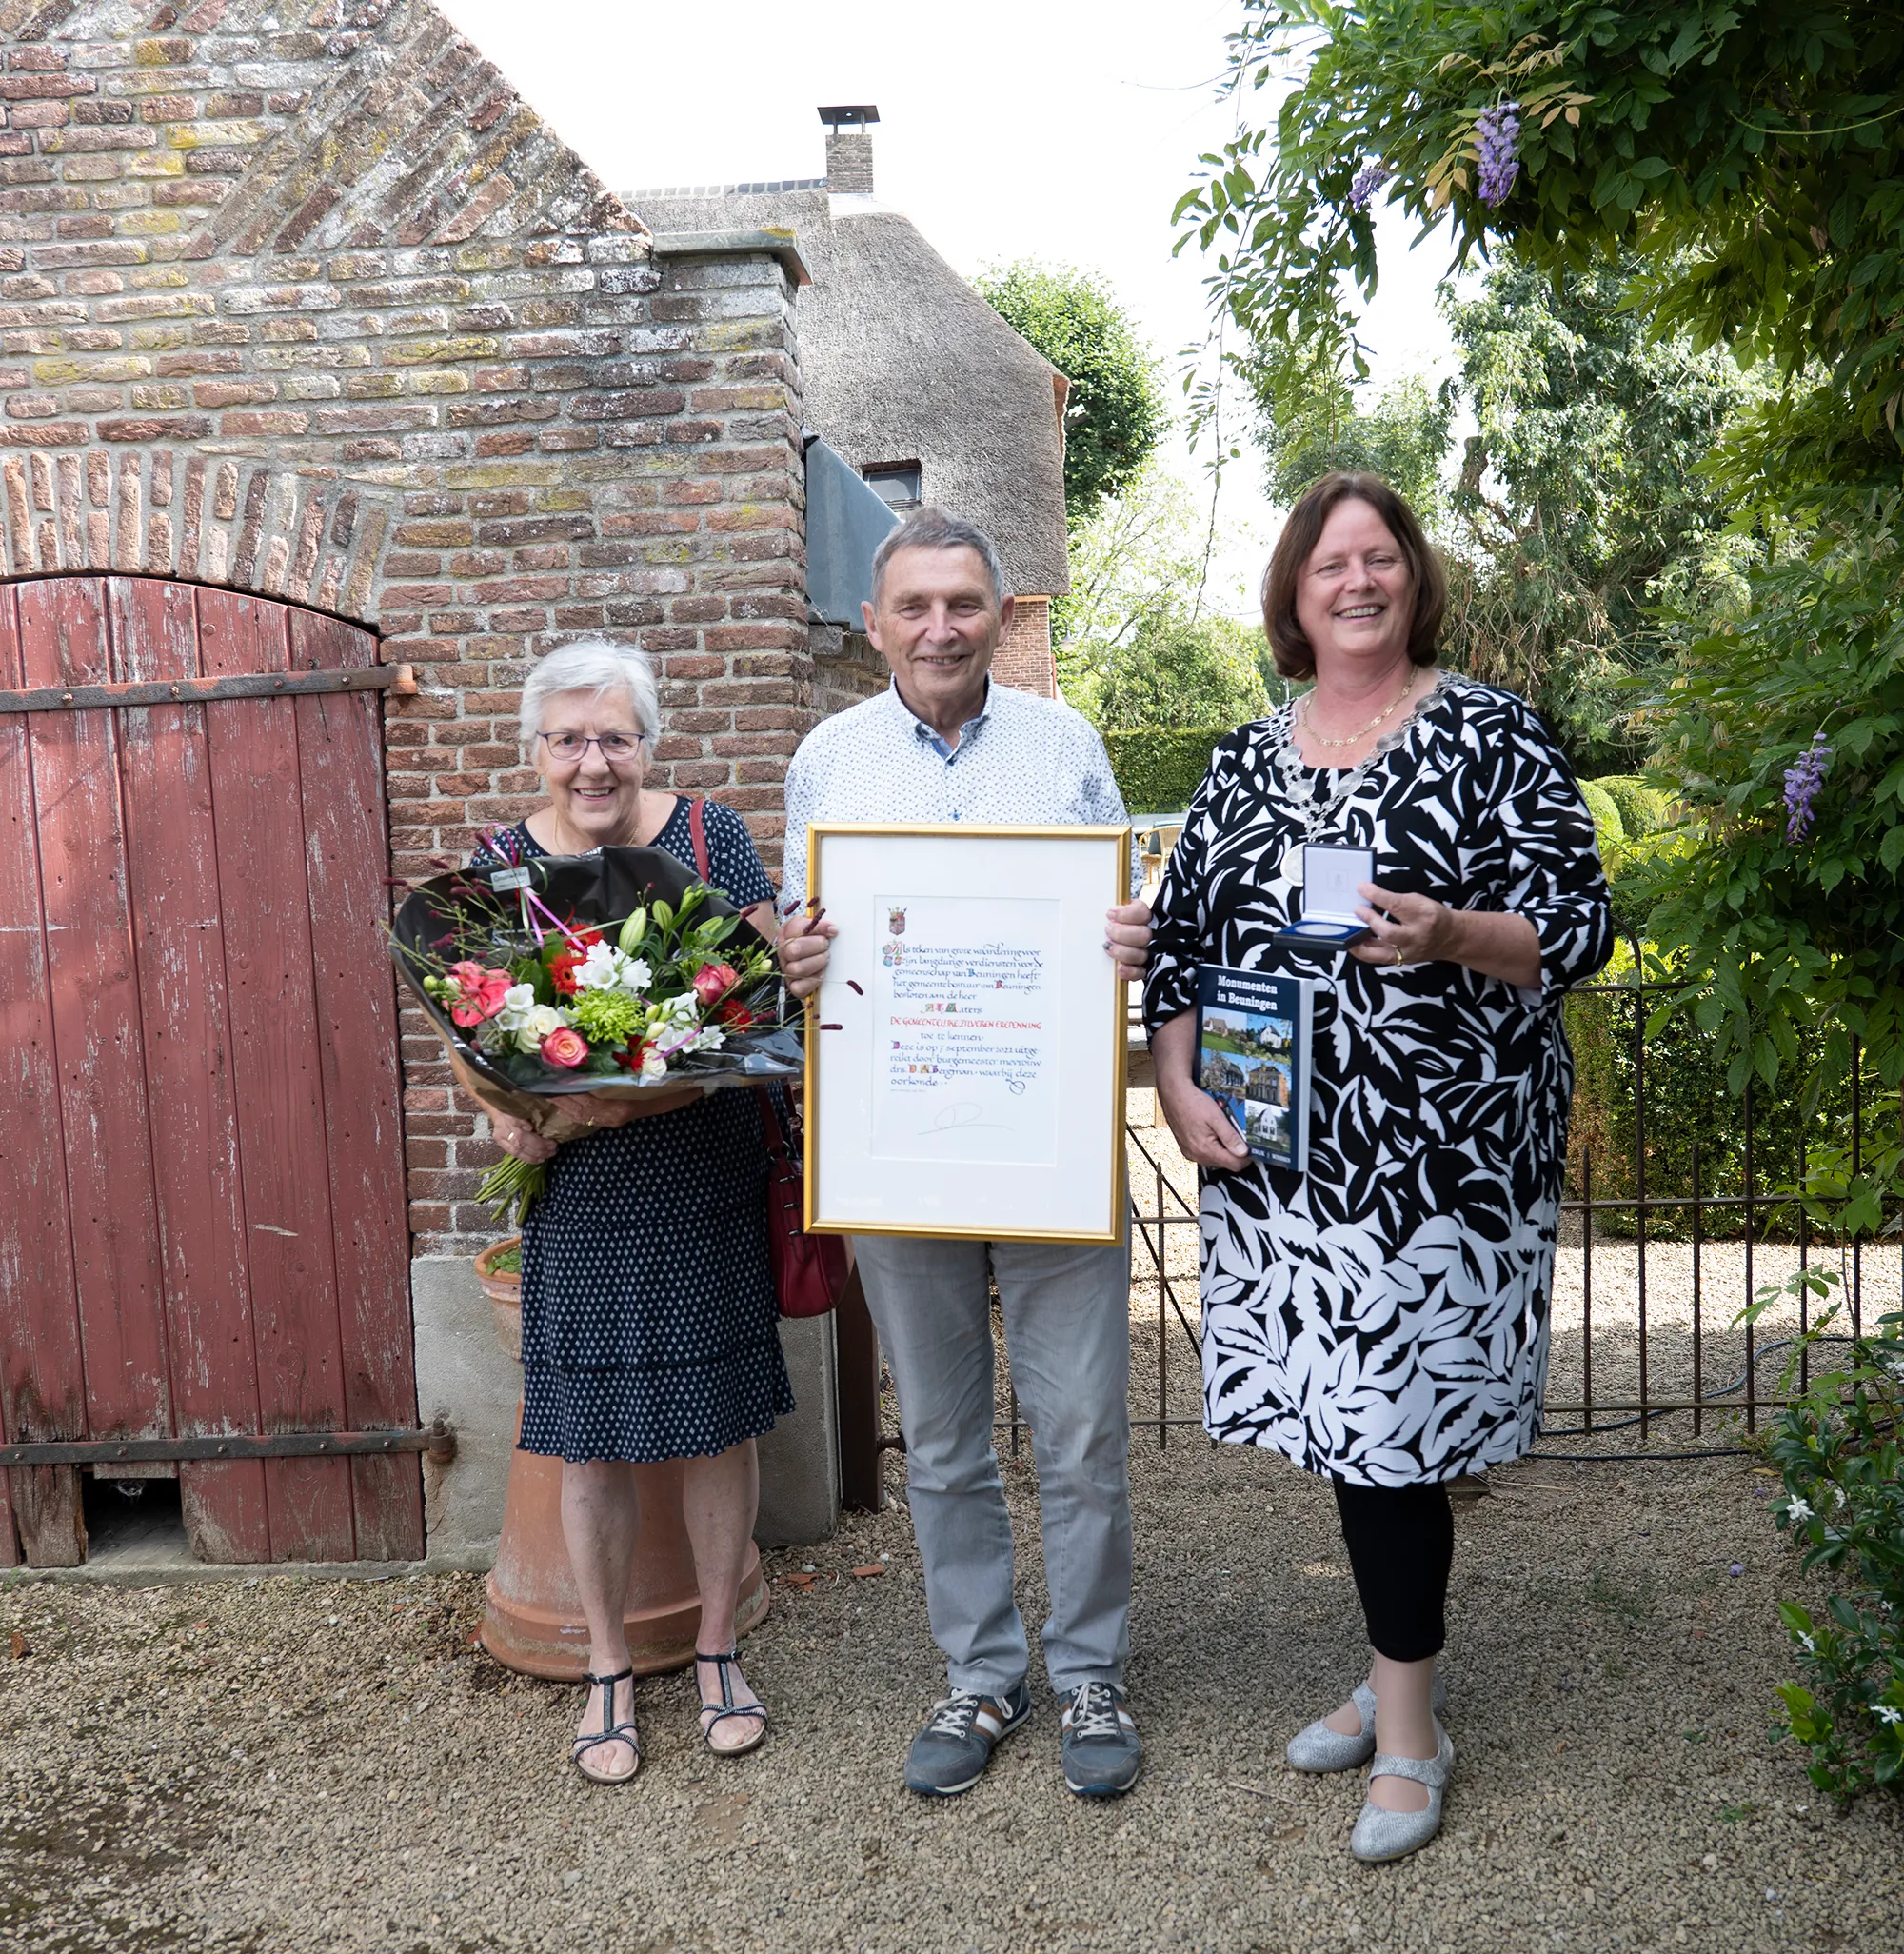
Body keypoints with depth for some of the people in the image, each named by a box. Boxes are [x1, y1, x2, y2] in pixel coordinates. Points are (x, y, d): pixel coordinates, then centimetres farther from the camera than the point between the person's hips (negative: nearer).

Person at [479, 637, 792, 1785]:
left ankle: (719, 1651, 29)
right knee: (591, 1438, 7)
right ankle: (609, 1670, 28)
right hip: (579, 1193, 1)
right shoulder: (503, 864, 2)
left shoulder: (710, 837, -1)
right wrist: (509, 1115, -16)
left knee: (721, 1419, 8)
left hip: (708, 1183, 0)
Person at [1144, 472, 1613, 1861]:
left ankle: (1411, 1729, 19)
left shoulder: (1488, 735, -2)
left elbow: (1578, 926, -6)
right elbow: (1181, 938, 13)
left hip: (1438, 1156, -4)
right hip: (1278, 1156, 5)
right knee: (1339, 1416, 12)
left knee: (1394, 1428, -1)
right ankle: (1402, 1677, 33)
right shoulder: (1245, 760, 12)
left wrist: (1450, 936, -24)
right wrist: (1178, 1088, 0)